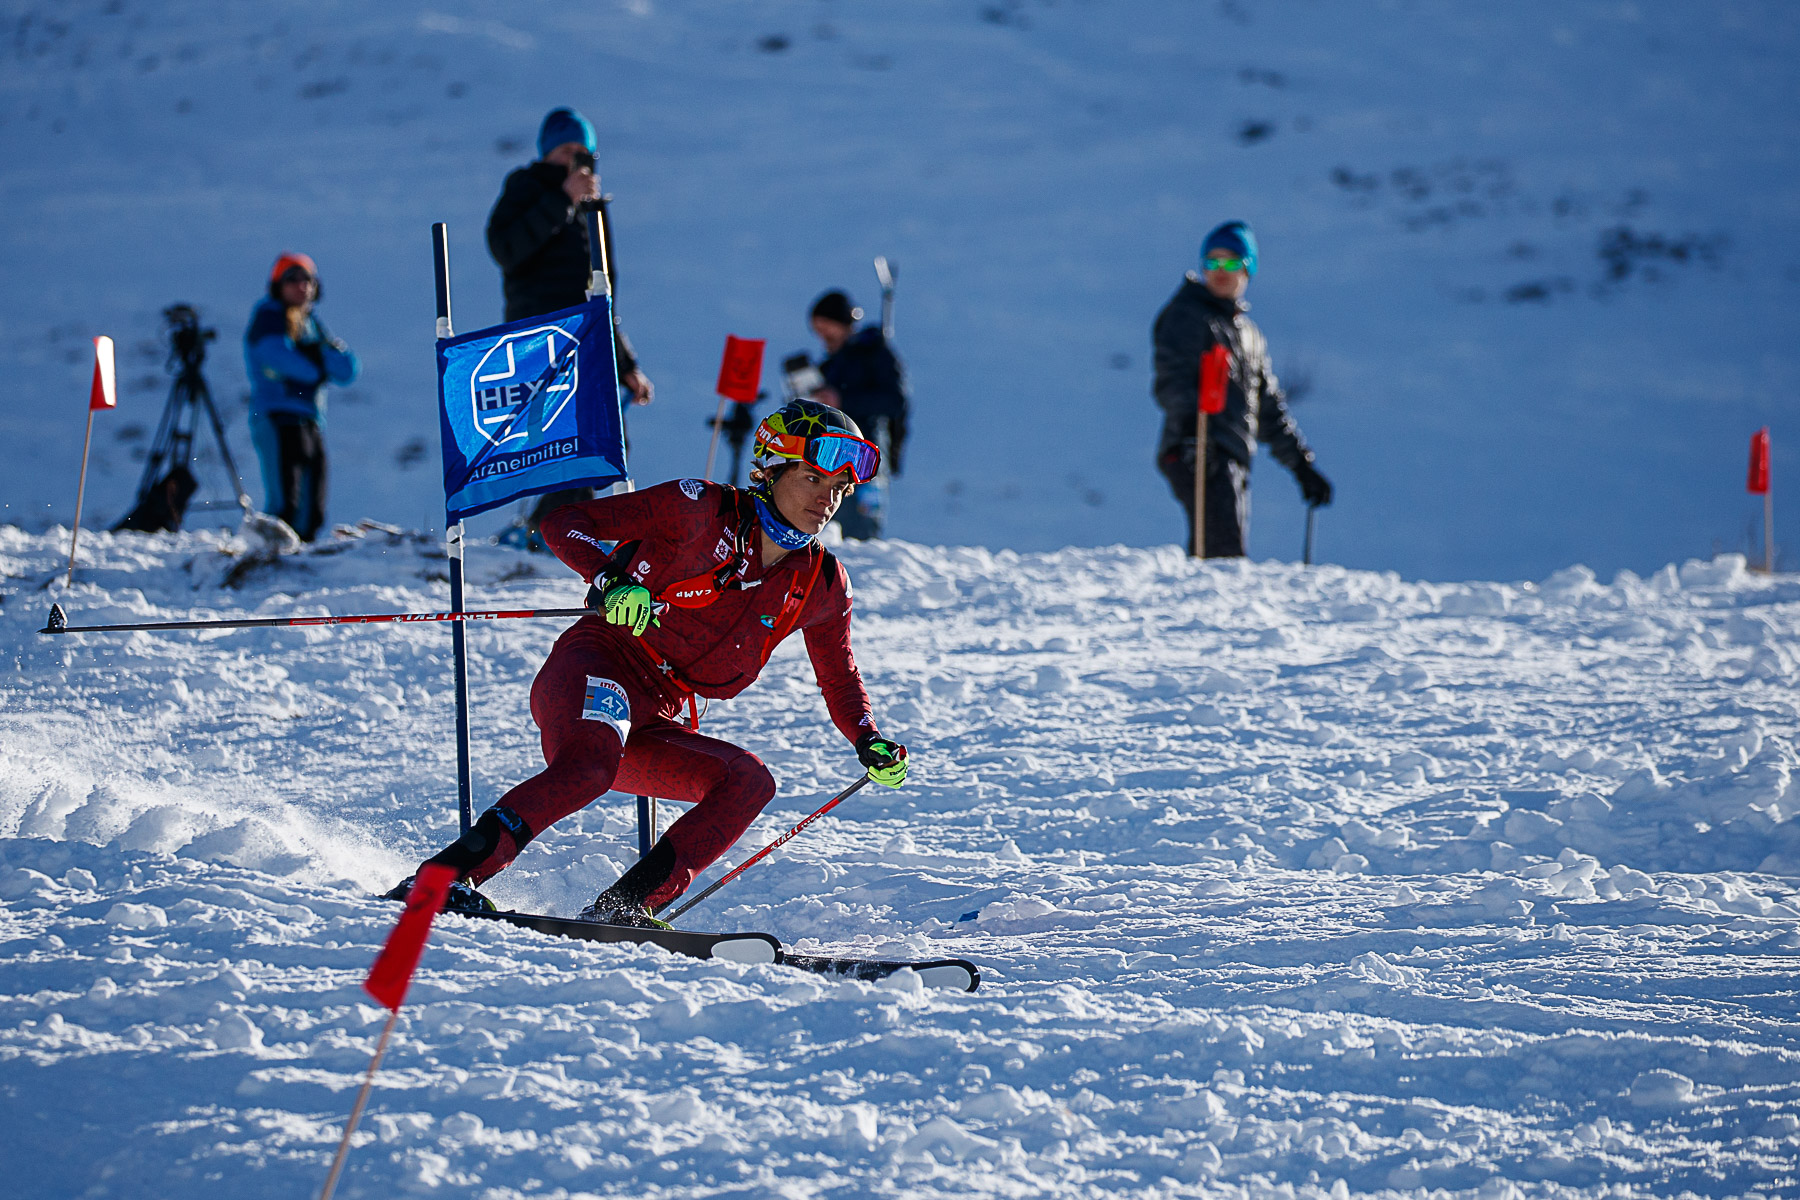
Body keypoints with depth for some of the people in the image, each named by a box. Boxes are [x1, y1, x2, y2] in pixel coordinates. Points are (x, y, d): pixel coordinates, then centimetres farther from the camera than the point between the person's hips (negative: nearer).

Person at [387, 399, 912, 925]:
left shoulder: (821, 587, 11)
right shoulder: (706, 511, -5)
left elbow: (841, 681, 27)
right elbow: (563, 521, -6)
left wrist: (871, 745, 7)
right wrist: (611, 582, -25)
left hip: (646, 727, 6)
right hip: (595, 670, -6)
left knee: (749, 781, -17)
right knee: (589, 765, -36)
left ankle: (622, 910, -23)